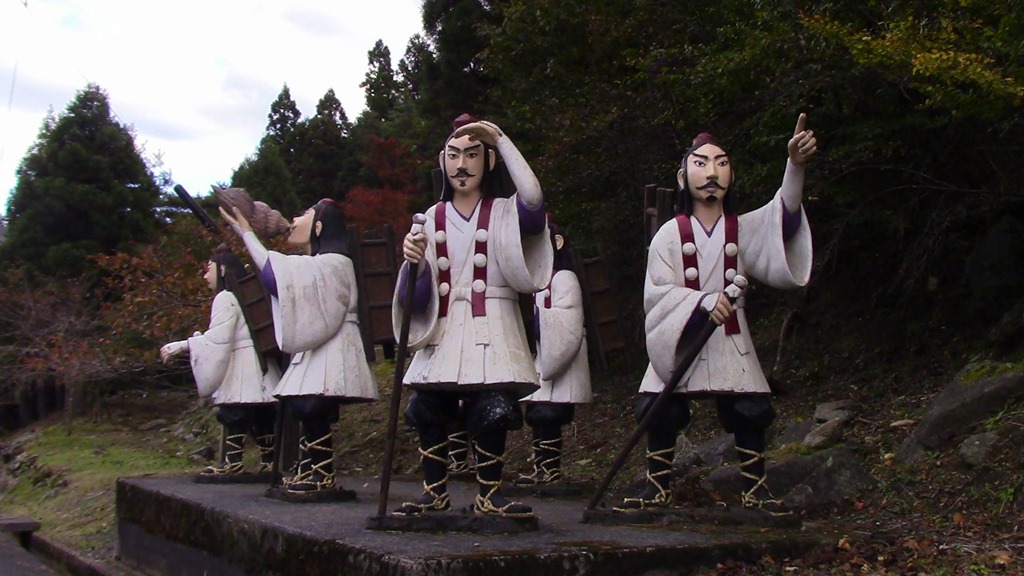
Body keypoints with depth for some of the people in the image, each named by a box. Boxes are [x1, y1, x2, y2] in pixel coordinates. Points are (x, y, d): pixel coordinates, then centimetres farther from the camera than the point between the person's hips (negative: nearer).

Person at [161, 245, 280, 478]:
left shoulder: (226, 298, -8)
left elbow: (217, 338, -15)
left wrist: (181, 346, -11)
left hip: (241, 369, -9)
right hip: (262, 373, 9)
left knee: (234, 415, -7)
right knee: (262, 416, 7)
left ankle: (232, 463, -8)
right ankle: (269, 461, 8)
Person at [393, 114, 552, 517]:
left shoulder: (505, 214, 5)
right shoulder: (432, 220, 11)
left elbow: (533, 197, -23)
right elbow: (417, 300, 6)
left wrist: (500, 139, -14)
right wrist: (414, 262, -16)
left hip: (491, 332, -2)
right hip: (442, 332, 3)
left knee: (492, 413, -12)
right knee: (428, 410, -6)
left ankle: (489, 497, 6)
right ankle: (435, 494, 13)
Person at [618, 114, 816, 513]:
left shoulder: (744, 229, 2)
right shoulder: (670, 234, -4)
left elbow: (782, 216, -19)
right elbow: (657, 292, -11)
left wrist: (795, 167, -37)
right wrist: (703, 301, -29)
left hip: (730, 343, 2)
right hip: (679, 340, -1)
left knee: (749, 414, -5)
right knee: (661, 413, -5)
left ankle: (755, 489, 14)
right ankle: (659, 486, 16)